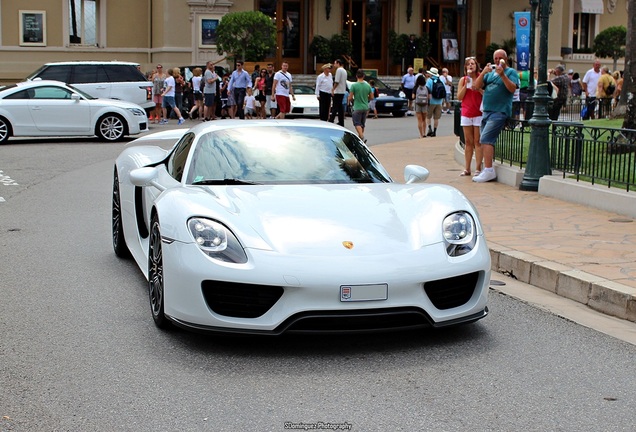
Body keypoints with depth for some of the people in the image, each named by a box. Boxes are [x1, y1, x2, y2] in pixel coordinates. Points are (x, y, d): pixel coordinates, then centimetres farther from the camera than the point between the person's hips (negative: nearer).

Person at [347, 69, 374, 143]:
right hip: (365, 107, 5)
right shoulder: (368, 85, 2)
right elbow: (371, 98, 7)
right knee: (362, 124, 16)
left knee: (357, 124, -5)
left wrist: (349, 100, 12)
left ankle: (362, 137, -23)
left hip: (357, 108, -5)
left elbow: (350, 98, -10)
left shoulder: (354, 85, -11)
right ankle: (360, 137, 20)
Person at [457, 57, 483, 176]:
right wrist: (466, 84, -5)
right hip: (466, 113, 3)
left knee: (477, 142, -5)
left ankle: (478, 168, -4)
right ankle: (467, 168, 8)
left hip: (478, 113, -3)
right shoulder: (463, 80, 10)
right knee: (468, 142, 6)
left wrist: (479, 89, -15)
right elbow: (459, 97, 3)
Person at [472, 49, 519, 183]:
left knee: (486, 139, -17)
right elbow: (477, 85, 10)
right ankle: (487, 168, 13)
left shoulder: (511, 72, 2)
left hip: (500, 112, -7)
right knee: (484, 141, 7)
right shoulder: (490, 72, 20)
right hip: (487, 111, 7)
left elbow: (512, 89, -14)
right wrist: (483, 72, -5)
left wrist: (502, 75, -23)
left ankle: (488, 171, -19)